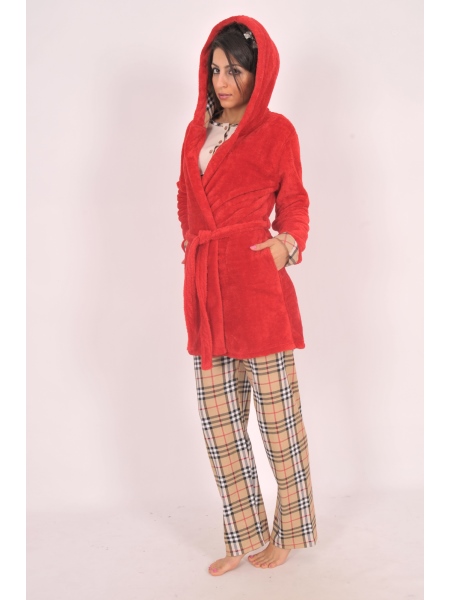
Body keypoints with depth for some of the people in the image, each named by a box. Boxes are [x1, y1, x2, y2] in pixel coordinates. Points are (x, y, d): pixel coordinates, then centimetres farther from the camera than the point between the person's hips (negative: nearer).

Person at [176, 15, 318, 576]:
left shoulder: (276, 131, 1)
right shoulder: (198, 130, 16)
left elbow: (294, 204, 6)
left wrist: (287, 243, -10)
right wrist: (195, 245, 12)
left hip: (256, 286, -6)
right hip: (204, 288, 6)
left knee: (276, 414, 4)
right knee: (218, 418, 8)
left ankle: (288, 530, 24)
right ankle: (245, 536, 23)